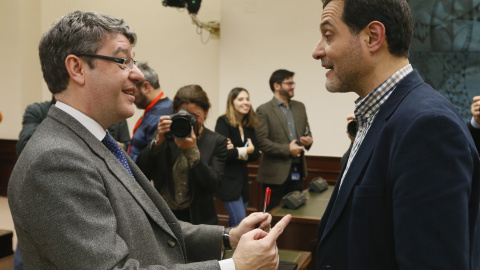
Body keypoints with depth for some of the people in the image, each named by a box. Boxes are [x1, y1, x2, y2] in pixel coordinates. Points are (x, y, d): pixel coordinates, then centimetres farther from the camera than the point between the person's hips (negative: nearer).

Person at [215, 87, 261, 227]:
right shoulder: (223, 122, -9)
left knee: (235, 223, 12)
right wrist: (245, 150, -12)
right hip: (228, 180, -7)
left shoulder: (249, 125, 10)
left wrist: (236, 151, -13)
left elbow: (256, 154, 3)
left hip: (242, 179, 7)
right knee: (241, 223, -11)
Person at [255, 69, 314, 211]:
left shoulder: (300, 107, 13)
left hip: (297, 172, 6)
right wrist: (287, 149, -17)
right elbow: (261, 141, -14)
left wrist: (308, 140, -4)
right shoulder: (264, 110, -6)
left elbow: (307, 131, 20)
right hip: (276, 174, -6)